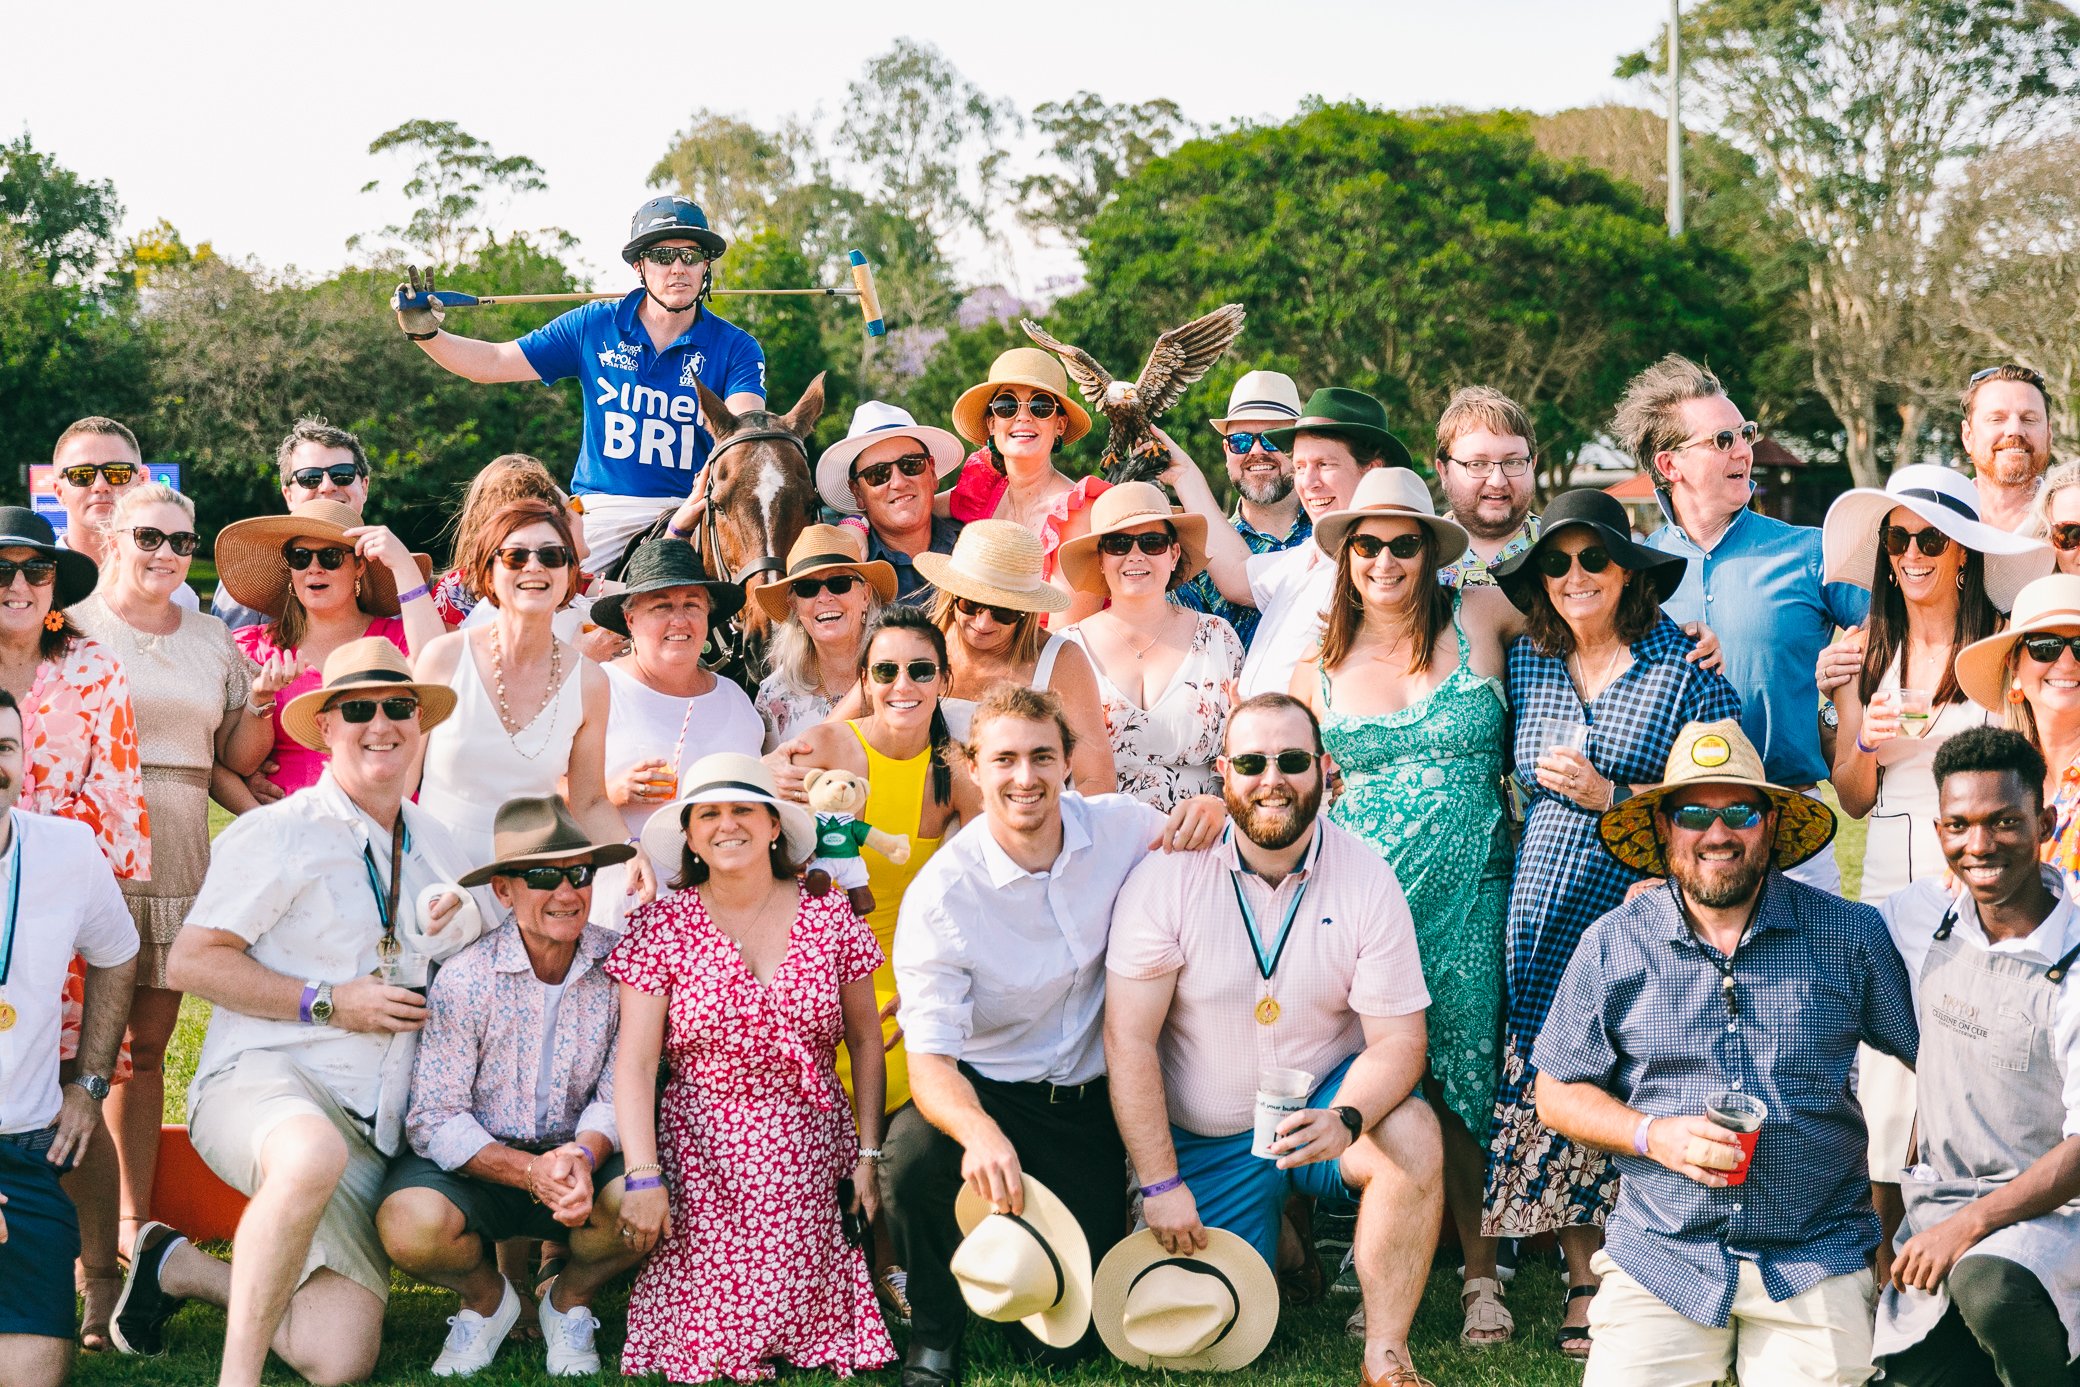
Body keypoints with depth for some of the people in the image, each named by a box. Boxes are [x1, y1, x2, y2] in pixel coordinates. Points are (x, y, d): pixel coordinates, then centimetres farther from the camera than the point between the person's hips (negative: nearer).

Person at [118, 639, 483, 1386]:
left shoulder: (437, 845, 17)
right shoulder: (278, 833, -1)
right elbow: (190, 962, -7)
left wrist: (464, 926, 8)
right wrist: (330, 1003, -12)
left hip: (371, 1127, 6)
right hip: (261, 1078, -5)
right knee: (316, 1154, -44)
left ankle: (182, 1269, 14)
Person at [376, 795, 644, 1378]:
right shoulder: (464, 979, -16)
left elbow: (618, 1095, -7)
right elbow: (436, 1120, -16)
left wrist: (584, 1155, -30)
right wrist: (529, 1172, -30)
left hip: (582, 1159, 1)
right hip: (479, 1162, -1)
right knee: (410, 1226, -32)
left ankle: (568, 1299, 7)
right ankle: (486, 1298, 7)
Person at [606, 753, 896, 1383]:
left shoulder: (830, 916, 3)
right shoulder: (661, 928, -2)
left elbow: (864, 1040, 9)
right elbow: (635, 1061, -7)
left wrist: (869, 1154, 2)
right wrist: (643, 1178, -16)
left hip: (812, 1159, 2)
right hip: (701, 1160, -1)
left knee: (811, 1322, -8)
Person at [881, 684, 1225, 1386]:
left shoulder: (1118, 828, -6)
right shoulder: (940, 895, -17)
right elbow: (931, 1057, -24)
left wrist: (1210, 810, -13)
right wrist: (978, 1131, -48)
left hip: (1087, 1103, 3)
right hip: (986, 1090, -2)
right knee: (915, 1153, -38)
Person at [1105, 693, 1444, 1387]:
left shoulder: (1367, 879, -12)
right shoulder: (1168, 874, -16)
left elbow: (1398, 1040, -12)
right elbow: (1129, 1038, -13)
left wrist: (1344, 1120, -33)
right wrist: (1159, 1181, -16)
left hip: (1324, 1098, 0)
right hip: (1206, 1136, 0)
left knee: (1411, 1134, -31)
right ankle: (1284, 1238, 29)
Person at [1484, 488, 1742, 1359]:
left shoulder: (1683, 662, -1)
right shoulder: (1528, 660, 12)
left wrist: (1610, 795, -10)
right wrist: (1547, 780, 4)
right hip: (1546, 916, 4)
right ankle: (1583, 1282, 14)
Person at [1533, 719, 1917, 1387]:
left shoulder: (1850, 935, 2)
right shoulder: (1612, 945, 3)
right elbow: (1559, 1093, 8)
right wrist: (1653, 1135, -10)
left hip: (1816, 1253, 0)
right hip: (1661, 1251, 1)